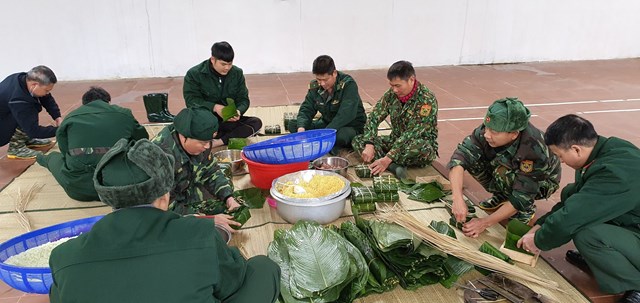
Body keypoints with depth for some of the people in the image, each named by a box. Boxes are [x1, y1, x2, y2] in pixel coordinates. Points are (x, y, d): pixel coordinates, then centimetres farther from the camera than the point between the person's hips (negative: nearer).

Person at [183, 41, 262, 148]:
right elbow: (191, 100, -15)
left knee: (256, 122, -21)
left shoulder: (237, 73, 1)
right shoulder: (194, 74, -9)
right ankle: (232, 138, -22)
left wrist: (238, 111, -22)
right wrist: (214, 107, -31)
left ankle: (219, 141, -31)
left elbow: (243, 99, 2)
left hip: (229, 120, 3)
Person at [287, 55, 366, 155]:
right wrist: (301, 128, -26)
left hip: (352, 126, -6)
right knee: (293, 125, -10)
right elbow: (306, 109, -3)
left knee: (341, 135, -42)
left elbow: (346, 115, -30)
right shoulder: (314, 86, -3)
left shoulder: (348, 84, -21)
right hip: (327, 124, 6)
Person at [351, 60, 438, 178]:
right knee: (358, 140, -11)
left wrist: (388, 159, -34)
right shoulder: (392, 94, -5)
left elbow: (412, 134, -28)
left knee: (420, 146, -42)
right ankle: (394, 167, -29)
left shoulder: (427, 100, -23)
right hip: (396, 140, 6)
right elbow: (374, 118, -7)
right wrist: (369, 145, -24)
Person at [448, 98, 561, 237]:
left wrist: (485, 222, -36)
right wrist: (458, 199, -48)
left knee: (502, 172, -35)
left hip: (542, 180, -5)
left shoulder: (534, 150, -39)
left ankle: (527, 210, -7)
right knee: (472, 158, -20)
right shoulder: (487, 130, -30)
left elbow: (521, 199, -34)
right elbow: (460, 157, -36)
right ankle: (501, 196, 3)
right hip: (511, 170, 5)